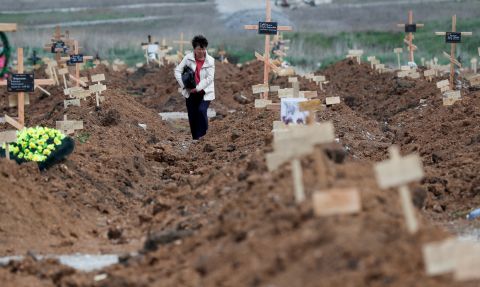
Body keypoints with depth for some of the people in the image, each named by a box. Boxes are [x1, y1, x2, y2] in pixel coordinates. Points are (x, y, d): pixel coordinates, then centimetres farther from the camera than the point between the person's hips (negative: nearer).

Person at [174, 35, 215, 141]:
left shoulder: (210, 61, -7)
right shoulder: (188, 58, -3)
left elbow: (209, 78, -12)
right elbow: (177, 71, 1)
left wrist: (198, 88, -18)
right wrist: (184, 85, -8)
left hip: (205, 92, -2)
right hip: (191, 92, 2)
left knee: (202, 110, -21)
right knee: (192, 115, 4)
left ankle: (203, 135, -8)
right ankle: (195, 138, 15)